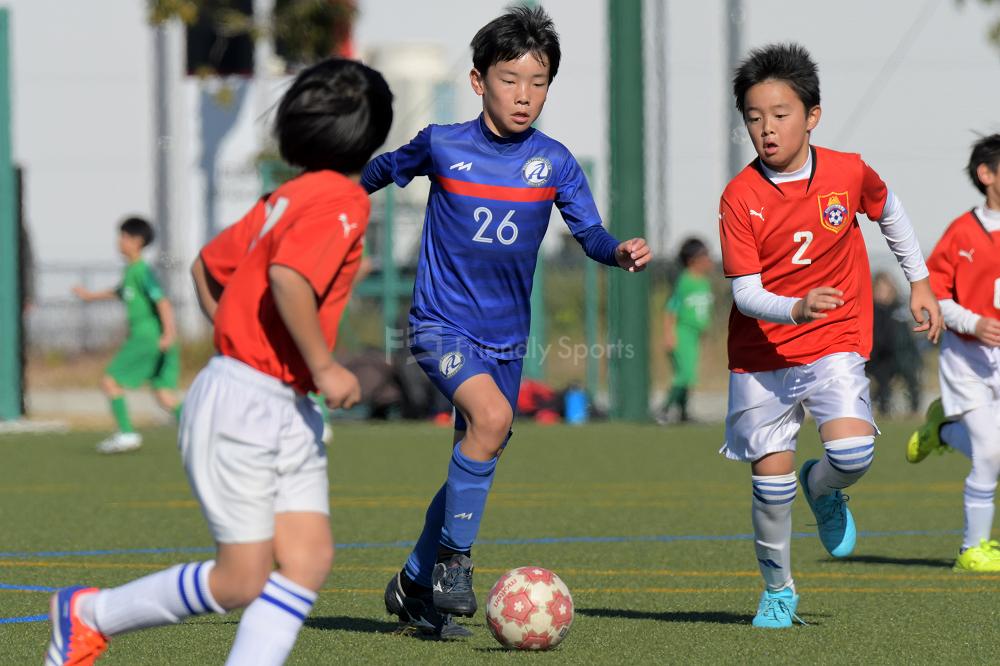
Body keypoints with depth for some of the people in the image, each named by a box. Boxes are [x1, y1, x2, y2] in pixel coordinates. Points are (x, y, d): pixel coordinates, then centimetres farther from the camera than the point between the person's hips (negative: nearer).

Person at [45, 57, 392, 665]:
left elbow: (208, 266, 24)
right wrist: (324, 367, -21)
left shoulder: (292, 197, 14)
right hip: (245, 404, -9)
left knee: (309, 559, -4)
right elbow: (288, 277, -29)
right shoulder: (343, 200, -13)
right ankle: (90, 614, 14)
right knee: (242, 582, -3)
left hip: (288, 413, 9)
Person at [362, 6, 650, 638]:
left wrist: (620, 251, -26)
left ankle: (414, 586, 30)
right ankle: (453, 557, -15)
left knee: (476, 465, 10)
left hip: (507, 338, 4)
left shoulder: (554, 162, -2)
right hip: (442, 324, -4)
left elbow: (590, 233, -5)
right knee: (491, 416, -30)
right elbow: (383, 171, 12)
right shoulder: (442, 145, -7)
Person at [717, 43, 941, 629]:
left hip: (837, 344, 1)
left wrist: (919, 282, 19)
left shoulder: (848, 173, -6)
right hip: (761, 354, 0)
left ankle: (824, 491, 15)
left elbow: (889, 210, 17)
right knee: (771, 475, -3)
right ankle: (779, 591, 21)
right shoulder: (741, 197, -13)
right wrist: (796, 309, -34)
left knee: (853, 452, -22)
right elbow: (746, 293, -15)